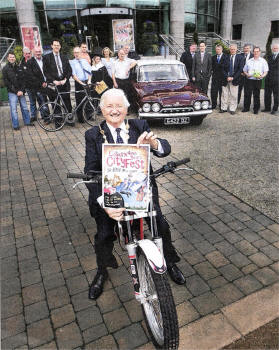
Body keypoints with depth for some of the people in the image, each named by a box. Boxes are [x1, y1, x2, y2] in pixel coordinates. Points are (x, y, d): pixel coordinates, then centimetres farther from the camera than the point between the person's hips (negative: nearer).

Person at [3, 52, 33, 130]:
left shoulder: (18, 68, 12)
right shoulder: (5, 69, 2)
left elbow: (23, 80, 8)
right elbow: (6, 82, -4)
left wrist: (21, 90, -6)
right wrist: (16, 91, -11)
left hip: (20, 92, 3)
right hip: (12, 92, -3)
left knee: (25, 107, 6)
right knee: (13, 109, -4)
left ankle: (27, 121, 20)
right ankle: (15, 125, 3)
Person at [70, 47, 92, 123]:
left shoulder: (85, 61, 13)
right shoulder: (72, 62, 0)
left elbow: (89, 71, 10)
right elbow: (74, 75, -8)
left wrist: (89, 80, -8)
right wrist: (81, 83, -18)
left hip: (87, 83, 3)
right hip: (78, 83, -3)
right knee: (79, 101, -1)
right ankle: (80, 118, 11)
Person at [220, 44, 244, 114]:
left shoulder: (240, 58, 3)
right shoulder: (226, 57, 8)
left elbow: (240, 69, -4)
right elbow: (223, 69, 4)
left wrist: (233, 77, -13)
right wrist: (227, 77, -10)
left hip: (234, 79, -1)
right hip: (226, 79, 2)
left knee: (234, 95, 2)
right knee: (224, 94, 4)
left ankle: (232, 109, 8)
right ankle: (224, 108, 13)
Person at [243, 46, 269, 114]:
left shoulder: (263, 61, 6)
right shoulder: (249, 61, 14)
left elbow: (266, 71, 3)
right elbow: (244, 70, 18)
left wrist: (262, 76, -18)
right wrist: (246, 74, -3)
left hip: (258, 80, -2)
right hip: (249, 79, 2)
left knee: (256, 95, 2)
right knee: (247, 94, -3)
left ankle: (256, 109, 10)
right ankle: (246, 108, 9)